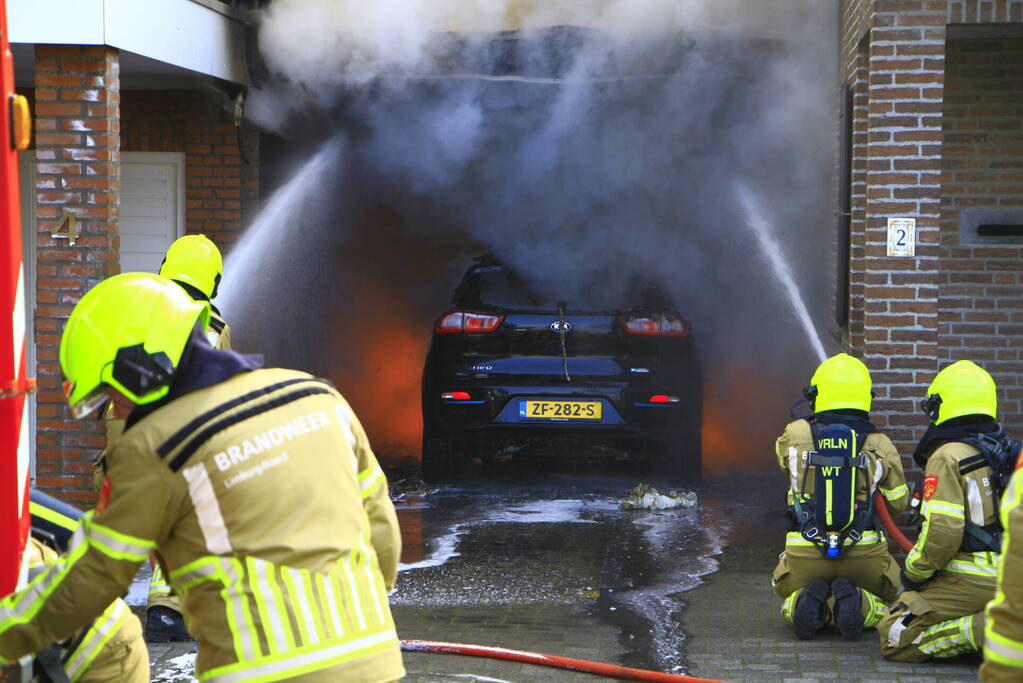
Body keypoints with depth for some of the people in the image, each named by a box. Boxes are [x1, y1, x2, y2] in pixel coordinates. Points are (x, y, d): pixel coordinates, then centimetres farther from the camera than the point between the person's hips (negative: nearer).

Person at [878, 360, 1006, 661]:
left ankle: (981, 631, -18)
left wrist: (914, 573, -4)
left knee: (895, 639, -4)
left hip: (967, 580, -8)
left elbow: (942, 532, -19)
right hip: (1006, 578, 8)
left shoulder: (948, 457, -11)